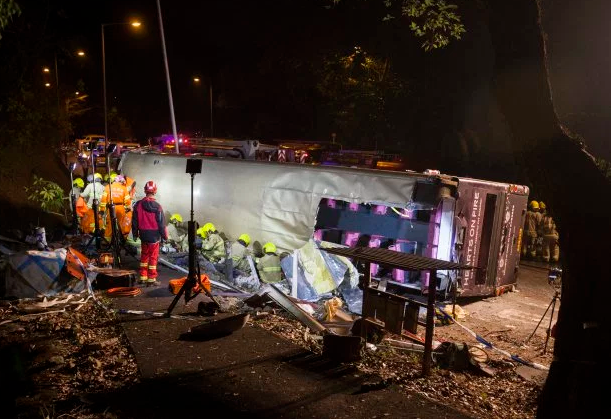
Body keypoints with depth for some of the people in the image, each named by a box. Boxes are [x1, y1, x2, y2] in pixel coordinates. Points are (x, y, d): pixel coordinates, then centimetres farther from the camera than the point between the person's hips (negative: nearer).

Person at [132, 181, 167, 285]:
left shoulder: (138, 205, -3)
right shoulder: (157, 206, -15)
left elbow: (134, 221, 4)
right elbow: (161, 223, -12)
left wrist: (135, 234, 16)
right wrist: (165, 236, 0)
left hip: (143, 235, 4)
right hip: (154, 236, -4)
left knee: (144, 256, 18)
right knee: (153, 257, 5)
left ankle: (143, 277, 23)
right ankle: (151, 279, 10)